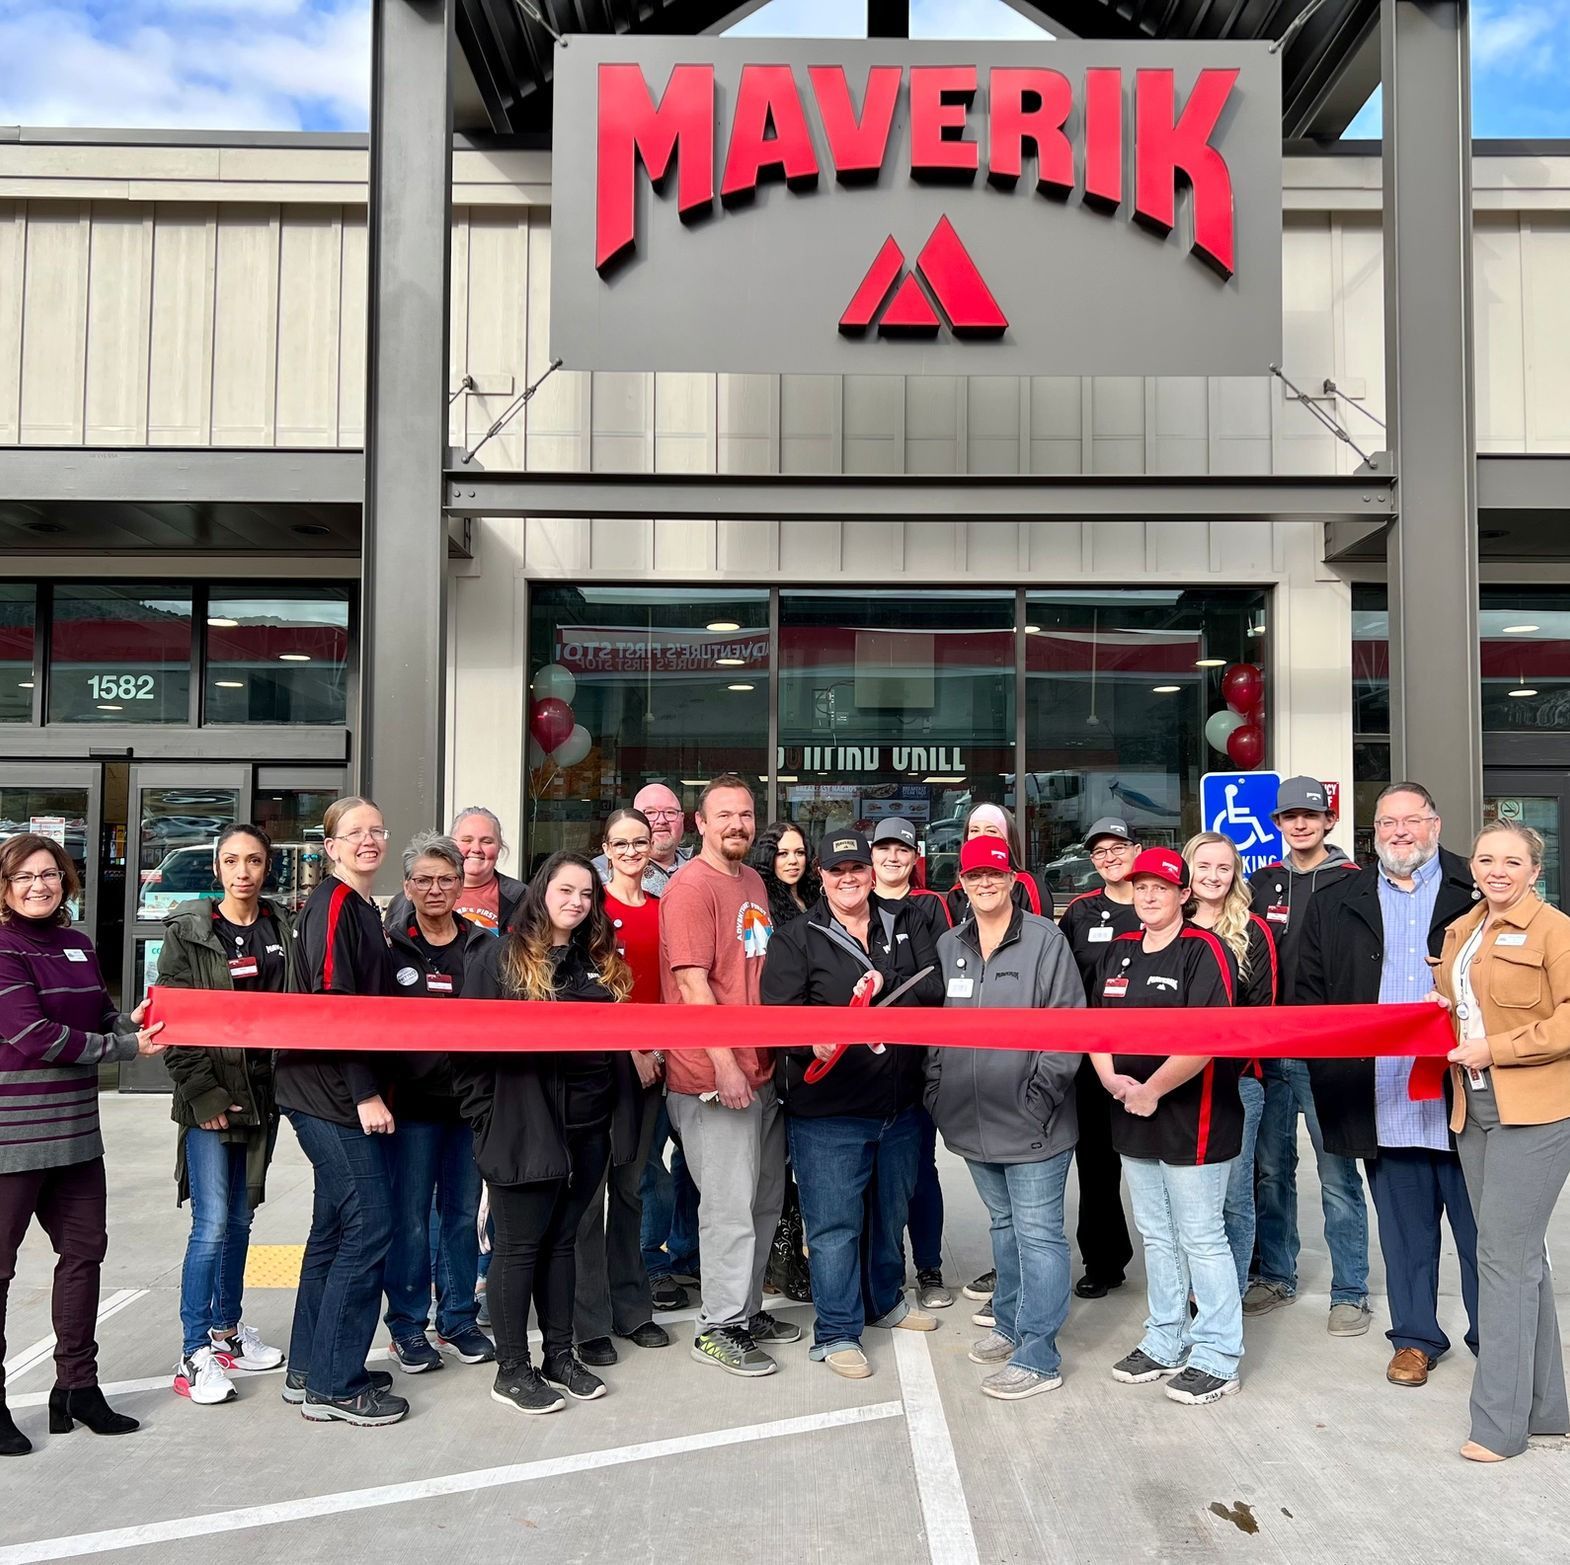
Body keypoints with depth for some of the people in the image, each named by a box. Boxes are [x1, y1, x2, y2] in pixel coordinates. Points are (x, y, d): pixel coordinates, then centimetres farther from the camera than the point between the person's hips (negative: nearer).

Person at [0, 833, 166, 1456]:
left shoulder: (78, 945, 11)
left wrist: (130, 1020, -4)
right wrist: (124, 1047, -16)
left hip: (74, 1129, 8)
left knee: (84, 1250, 14)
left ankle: (77, 1386, 27)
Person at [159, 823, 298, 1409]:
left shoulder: (281, 931, 7)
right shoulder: (188, 932, -5)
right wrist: (205, 1095, -13)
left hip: (262, 1096, 4)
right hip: (209, 1100, -4)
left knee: (240, 1218, 14)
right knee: (212, 1224, -7)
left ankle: (226, 1329, 29)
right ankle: (195, 1355, 4)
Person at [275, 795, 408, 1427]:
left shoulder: (363, 909, 16)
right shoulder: (333, 905, -12)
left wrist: (372, 1089, 15)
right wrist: (366, 1094, -19)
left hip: (344, 1093, 10)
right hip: (333, 1092, -10)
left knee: (336, 1227, 14)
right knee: (369, 1226, -7)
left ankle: (309, 1370, 25)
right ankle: (333, 1386, 2)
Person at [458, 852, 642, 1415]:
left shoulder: (603, 963, 11)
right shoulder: (501, 957, -6)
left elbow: (618, 1042, 14)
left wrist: (621, 1117, 7)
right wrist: (487, 1119, -11)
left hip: (588, 1128, 5)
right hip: (524, 1129, -5)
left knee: (562, 1240, 16)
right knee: (519, 1246, 4)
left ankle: (560, 1355, 27)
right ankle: (512, 1370, 16)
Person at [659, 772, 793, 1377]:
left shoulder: (754, 882, 14)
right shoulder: (691, 887, -13)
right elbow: (692, 983, -18)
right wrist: (725, 1064, -20)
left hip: (762, 1069, 9)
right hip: (714, 1077, -9)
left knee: (766, 1199, 16)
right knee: (731, 1207, -1)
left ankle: (748, 1308, 31)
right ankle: (719, 1327, 14)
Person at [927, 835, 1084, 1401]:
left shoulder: (1045, 940, -8)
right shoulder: (947, 946, 9)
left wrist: (1043, 1092, -15)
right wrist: (937, 1090, 8)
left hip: (1031, 1121, -6)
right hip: (972, 1119, 6)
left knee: (1037, 1233, 0)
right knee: (1004, 1225, 21)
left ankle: (1038, 1357, 7)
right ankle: (1010, 1326, 35)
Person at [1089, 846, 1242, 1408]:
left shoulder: (1203, 951, -13)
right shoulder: (1118, 952, 10)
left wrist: (1150, 1090, -17)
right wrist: (1112, 1079, -3)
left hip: (1192, 1121, -7)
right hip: (1133, 1118, 7)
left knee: (1200, 1238, 1)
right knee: (1156, 1237, 17)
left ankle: (1217, 1358, 14)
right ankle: (1164, 1345, 30)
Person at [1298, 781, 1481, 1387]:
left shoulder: (1477, 891, 2)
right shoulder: (1333, 904, 10)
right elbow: (1308, 994, 11)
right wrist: (1332, 1069, 0)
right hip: (1383, 1102, 2)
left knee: (1480, 1225, 9)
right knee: (1404, 1230, 13)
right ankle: (1415, 1338, 27)